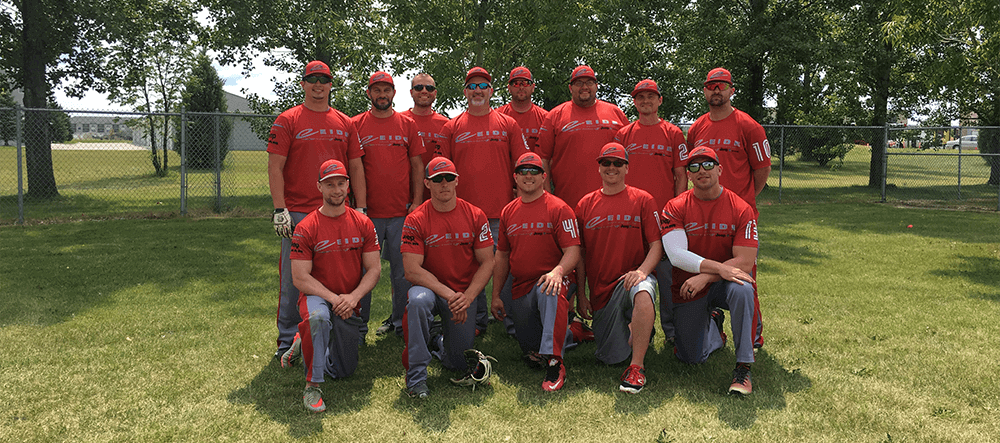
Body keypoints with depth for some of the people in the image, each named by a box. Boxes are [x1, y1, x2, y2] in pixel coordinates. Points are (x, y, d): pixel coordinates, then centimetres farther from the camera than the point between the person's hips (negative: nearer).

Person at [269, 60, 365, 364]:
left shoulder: (345, 123, 13)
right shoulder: (287, 121, 3)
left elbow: (356, 167, 13)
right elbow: (275, 167, -3)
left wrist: (361, 207, 5)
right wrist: (279, 209, -12)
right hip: (297, 213, -3)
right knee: (293, 279, 0)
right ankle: (288, 342, 12)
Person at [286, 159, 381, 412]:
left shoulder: (363, 224, -1)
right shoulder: (306, 228, -10)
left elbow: (374, 270, -3)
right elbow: (300, 278, -13)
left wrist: (353, 297, -19)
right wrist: (333, 298, -23)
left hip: (349, 303, 3)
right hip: (317, 296, -3)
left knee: (343, 371, 10)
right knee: (318, 316, -41)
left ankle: (307, 344, 40)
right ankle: (312, 386, -22)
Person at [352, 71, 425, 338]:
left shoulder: (407, 125, 9)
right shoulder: (356, 125, 6)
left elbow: (417, 166, 9)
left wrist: (417, 202, 1)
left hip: (402, 211, 1)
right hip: (368, 212, -1)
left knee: (402, 270, 5)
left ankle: (400, 321, 19)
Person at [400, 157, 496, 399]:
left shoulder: (475, 216, -4)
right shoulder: (415, 220, -10)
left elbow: (487, 263, -4)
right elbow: (412, 270, -16)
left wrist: (467, 297, -19)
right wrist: (448, 294, -25)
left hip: (465, 293, 2)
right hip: (430, 288, -2)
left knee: (460, 363, -1)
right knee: (418, 300, -38)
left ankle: (443, 340, 38)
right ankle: (416, 375, -22)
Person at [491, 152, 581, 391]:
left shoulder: (558, 208, -5)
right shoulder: (508, 212, 11)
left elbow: (573, 251, -12)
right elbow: (502, 256, 15)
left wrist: (558, 271, -34)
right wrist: (496, 295, 11)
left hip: (549, 281, -5)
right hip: (520, 288, 5)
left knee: (550, 294, -42)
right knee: (531, 357, 6)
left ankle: (554, 363, -36)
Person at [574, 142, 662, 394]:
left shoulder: (642, 200, 2)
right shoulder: (585, 204, 8)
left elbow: (656, 245, -3)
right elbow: (580, 253, 10)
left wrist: (642, 270, -22)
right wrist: (580, 294, 5)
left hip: (632, 278, -3)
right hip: (600, 290, 3)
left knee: (643, 293, -40)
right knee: (610, 358, 3)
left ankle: (637, 367, -26)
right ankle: (631, 330, 37)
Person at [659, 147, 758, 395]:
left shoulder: (741, 209, -10)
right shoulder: (675, 208, -8)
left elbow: (745, 263, -17)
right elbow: (676, 254, -20)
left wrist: (705, 277, -28)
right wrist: (720, 268, -30)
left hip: (723, 283, -1)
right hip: (687, 289, 1)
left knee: (741, 289, -37)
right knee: (692, 357, 4)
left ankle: (743, 367, -24)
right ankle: (713, 322, 38)